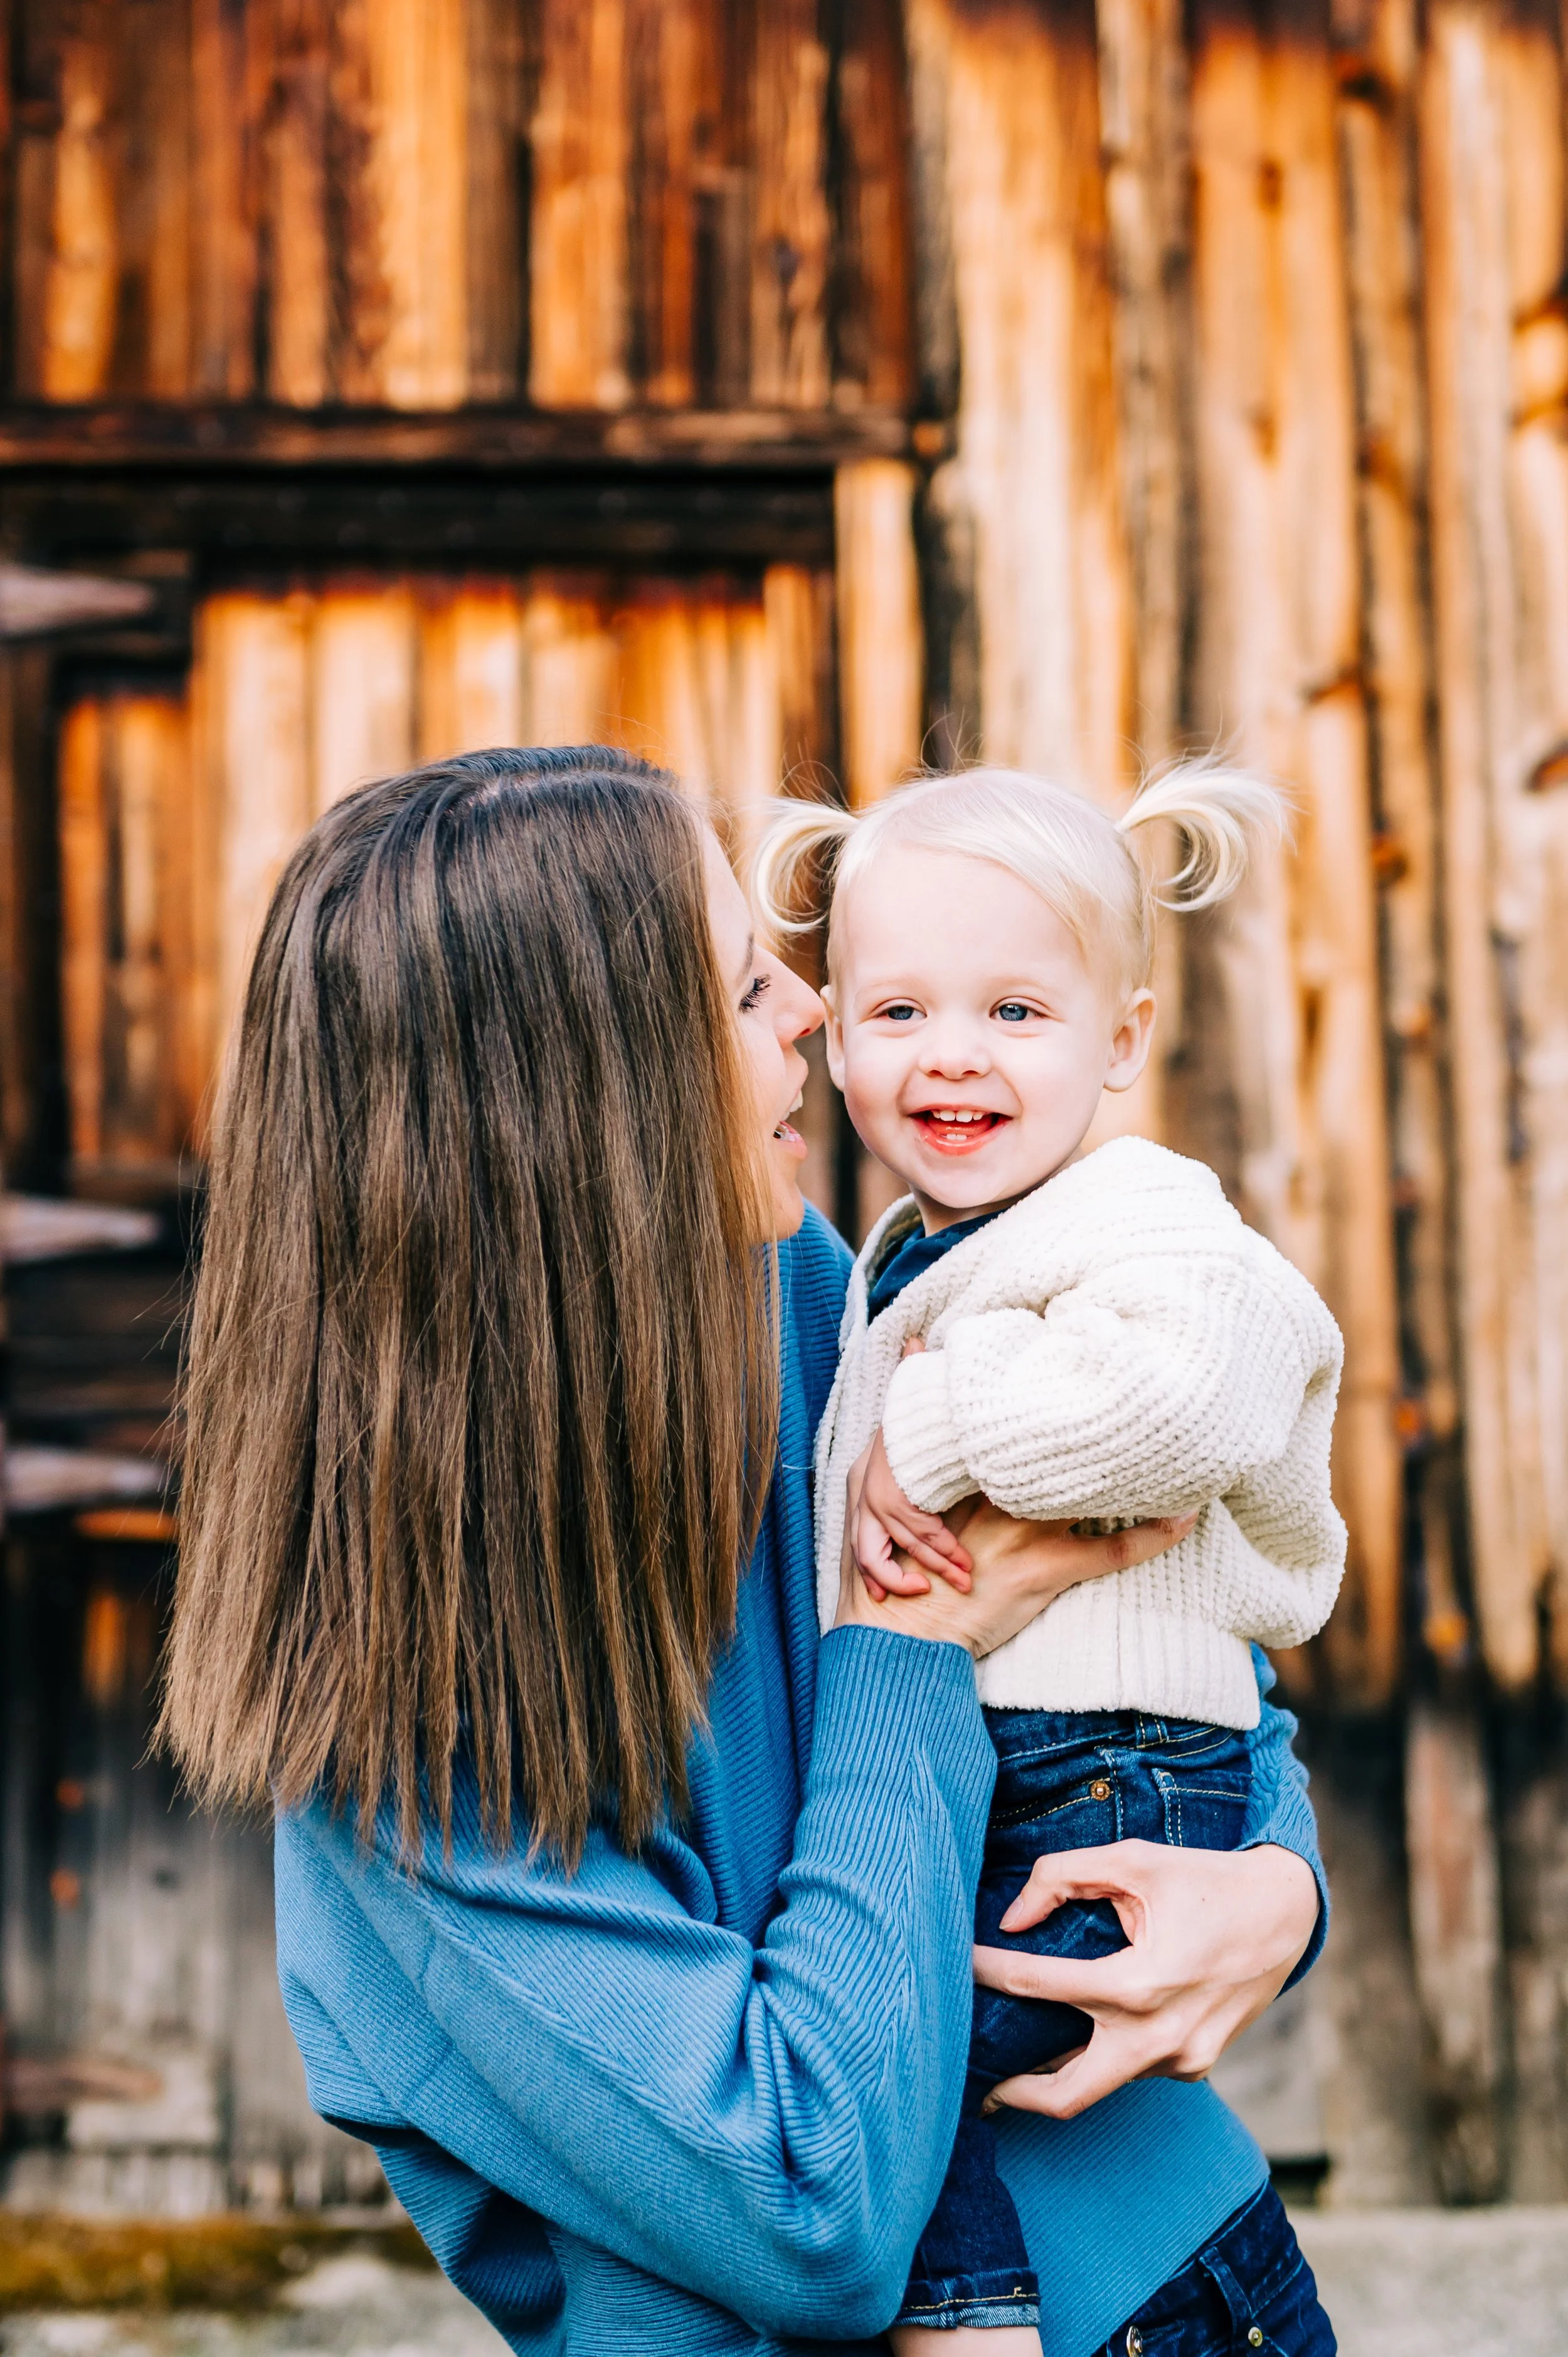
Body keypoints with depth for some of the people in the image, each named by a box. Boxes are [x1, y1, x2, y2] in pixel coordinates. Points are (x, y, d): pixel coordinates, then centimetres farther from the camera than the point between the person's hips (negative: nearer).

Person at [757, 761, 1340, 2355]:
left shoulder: (1147, 1226, -17)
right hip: (957, 1779, 10)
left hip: (1109, 1790, -10)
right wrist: (876, 1502, 7)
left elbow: (1171, 1392, -39)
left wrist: (928, 1440, -28)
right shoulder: (908, 1254, 13)